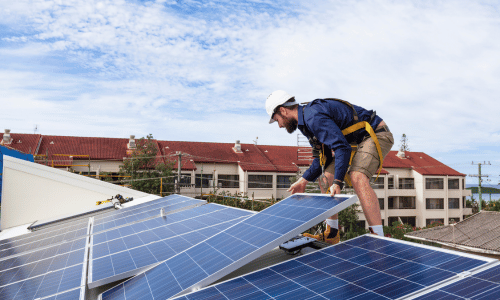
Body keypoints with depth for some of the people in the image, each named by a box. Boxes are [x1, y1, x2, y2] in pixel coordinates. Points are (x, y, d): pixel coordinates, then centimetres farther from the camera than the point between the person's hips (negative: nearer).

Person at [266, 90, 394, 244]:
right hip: (357, 141, 10)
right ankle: (331, 235, 11)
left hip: (377, 135, -10)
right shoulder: (306, 121, 8)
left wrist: (337, 182, -33)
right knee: (326, 178, 6)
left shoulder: (314, 116, -25)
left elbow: (343, 148, -32)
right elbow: (324, 157, 13)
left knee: (357, 177, -33)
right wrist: (303, 181, 7)